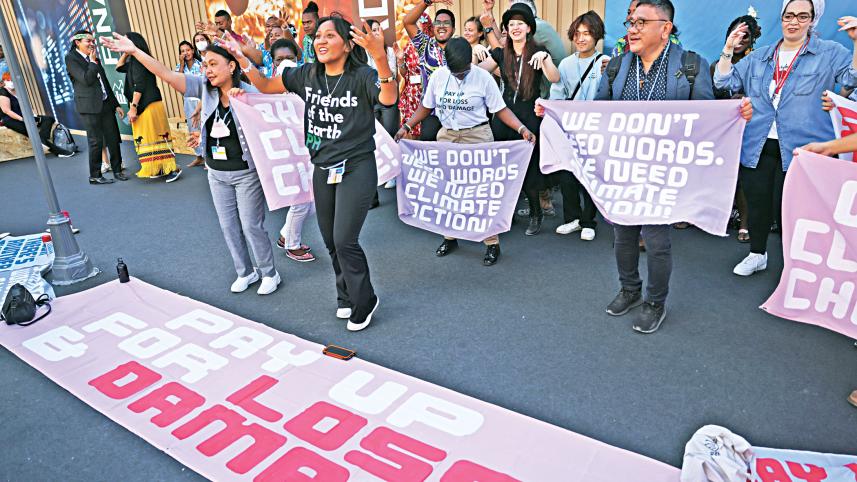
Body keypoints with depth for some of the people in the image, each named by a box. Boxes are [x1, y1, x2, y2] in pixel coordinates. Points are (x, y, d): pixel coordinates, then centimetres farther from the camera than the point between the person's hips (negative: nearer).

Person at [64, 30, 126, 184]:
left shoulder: (94, 58, 17)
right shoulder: (71, 58, -4)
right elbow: (86, 79, -17)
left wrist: (116, 104, 17)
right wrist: (93, 61, -6)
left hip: (106, 104, 6)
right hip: (90, 107, -6)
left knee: (113, 138, 5)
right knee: (96, 142, -3)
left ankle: (117, 170, 16)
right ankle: (94, 176, 7)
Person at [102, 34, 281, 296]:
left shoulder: (249, 93, -14)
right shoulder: (205, 87, -2)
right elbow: (168, 75, -6)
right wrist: (134, 51, -12)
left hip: (246, 173, -6)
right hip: (217, 173, 6)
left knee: (251, 226, 1)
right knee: (228, 226, 13)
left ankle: (269, 274, 20)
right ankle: (245, 272, 30)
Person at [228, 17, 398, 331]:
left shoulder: (362, 75, -14)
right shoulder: (307, 75, 4)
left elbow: (388, 99, -34)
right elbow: (265, 86, 10)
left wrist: (380, 57, -50)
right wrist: (240, 57, -4)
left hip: (356, 169, -6)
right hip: (322, 169, 7)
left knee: (344, 240, -9)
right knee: (330, 240, 15)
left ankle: (363, 302, 15)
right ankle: (346, 296, 36)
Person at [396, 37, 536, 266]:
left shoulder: (483, 77, -9)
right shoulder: (438, 76, 0)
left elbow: (500, 109, -7)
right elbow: (426, 107, 10)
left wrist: (522, 129, -20)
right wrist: (406, 126, 0)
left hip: (477, 136, -3)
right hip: (447, 136, 4)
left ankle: (492, 243, 6)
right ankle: (450, 237, 24)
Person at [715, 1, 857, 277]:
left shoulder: (830, 53, 3)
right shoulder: (759, 57, 14)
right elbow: (725, 82, 9)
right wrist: (728, 49, -2)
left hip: (800, 148, -3)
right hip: (757, 147, 3)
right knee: (757, 202, 11)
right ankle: (757, 254, 30)